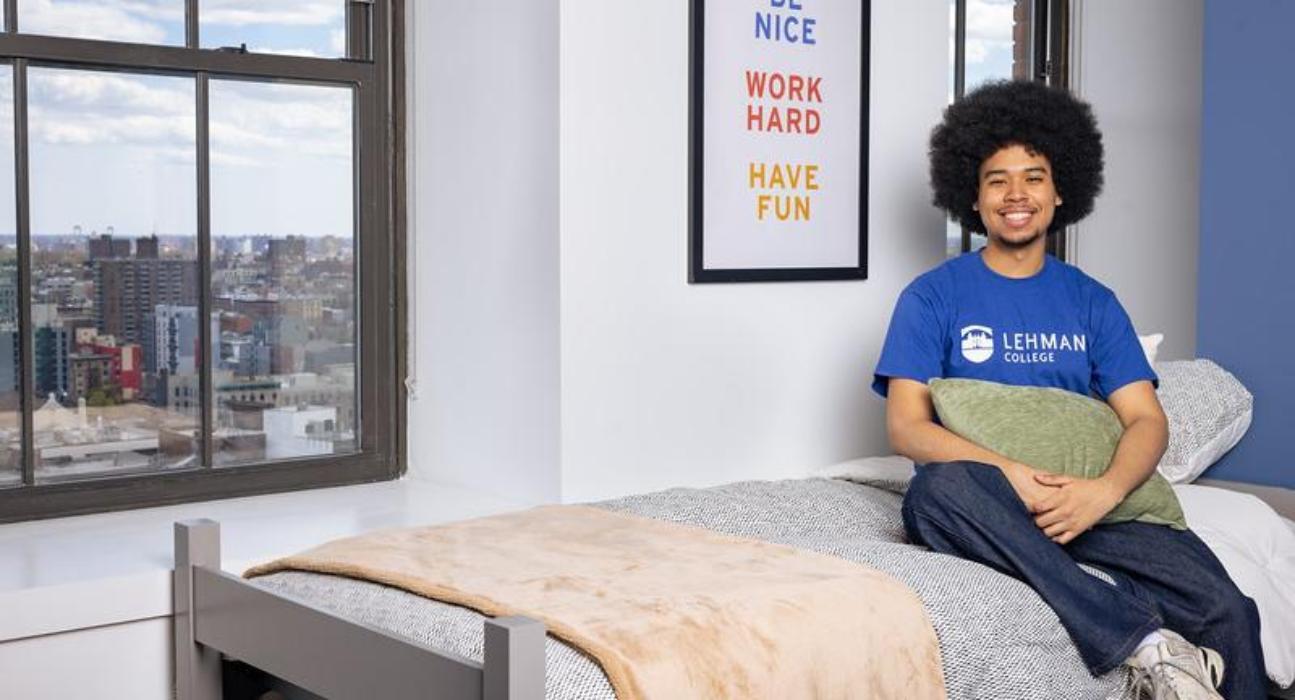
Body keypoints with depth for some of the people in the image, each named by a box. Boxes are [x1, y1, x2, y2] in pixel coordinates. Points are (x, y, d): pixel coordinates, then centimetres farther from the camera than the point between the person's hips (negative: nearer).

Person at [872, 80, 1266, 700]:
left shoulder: (1092, 302, 15)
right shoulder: (933, 297, 6)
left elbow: (1147, 419, 6)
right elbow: (905, 426, -5)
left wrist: (1105, 490, -17)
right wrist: (1010, 475, -21)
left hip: (1087, 502, 2)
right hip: (981, 508, -1)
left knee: (1227, 611, -26)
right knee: (939, 486, -40)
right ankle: (1143, 642, -35)